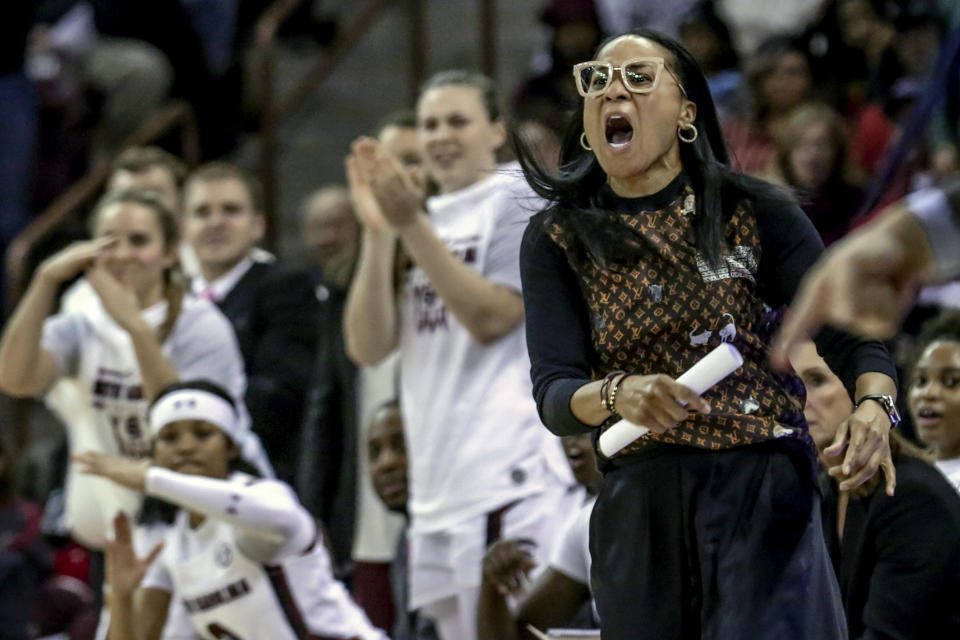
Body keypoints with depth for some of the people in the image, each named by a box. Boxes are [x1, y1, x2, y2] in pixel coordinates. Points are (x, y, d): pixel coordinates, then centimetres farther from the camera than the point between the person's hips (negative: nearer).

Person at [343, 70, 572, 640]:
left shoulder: (519, 200, 1)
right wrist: (378, 231, -1)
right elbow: (368, 346, 8)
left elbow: (491, 317, -13)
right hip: (438, 489, 8)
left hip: (509, 480, -7)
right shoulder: (425, 222, 19)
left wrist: (413, 227, -15)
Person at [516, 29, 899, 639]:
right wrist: (619, 395, -28)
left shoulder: (754, 211, -1)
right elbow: (554, 394, -5)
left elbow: (851, 336, -3)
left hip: (762, 494, -2)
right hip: (639, 506, 2)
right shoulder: (556, 240, 4)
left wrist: (873, 407, -26)